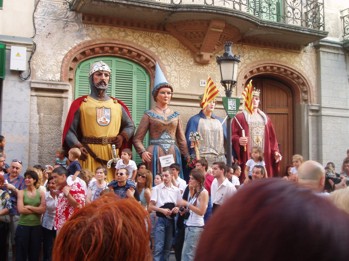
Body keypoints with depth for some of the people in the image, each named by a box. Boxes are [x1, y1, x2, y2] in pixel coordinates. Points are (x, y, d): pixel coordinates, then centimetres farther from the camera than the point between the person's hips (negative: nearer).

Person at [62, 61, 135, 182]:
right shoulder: (80, 104, 6)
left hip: (112, 156, 3)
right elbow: (70, 131, 0)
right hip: (89, 155, -3)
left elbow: (130, 126, 24)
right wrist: (78, 147, -18)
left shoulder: (118, 105, 15)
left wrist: (122, 136, 3)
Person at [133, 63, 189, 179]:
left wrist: (188, 157, 7)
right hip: (155, 154, -3)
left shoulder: (175, 115, 12)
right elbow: (137, 139, 1)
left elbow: (181, 139, 14)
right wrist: (143, 152, -16)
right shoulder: (149, 115, 3)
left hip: (173, 154, 3)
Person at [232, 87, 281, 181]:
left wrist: (275, 151, 4)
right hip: (247, 156, -4)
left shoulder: (265, 118, 19)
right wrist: (238, 140, -23)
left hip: (264, 156, 4)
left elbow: (272, 137, 16)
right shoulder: (239, 117, 5)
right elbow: (232, 135, -2)